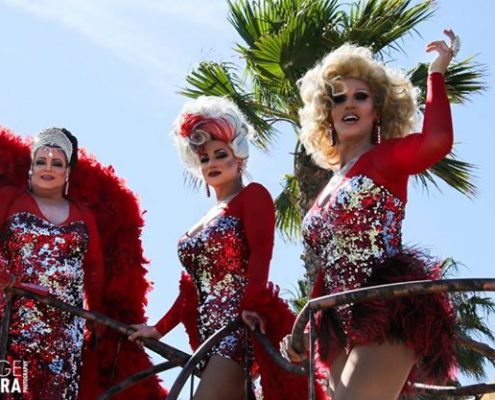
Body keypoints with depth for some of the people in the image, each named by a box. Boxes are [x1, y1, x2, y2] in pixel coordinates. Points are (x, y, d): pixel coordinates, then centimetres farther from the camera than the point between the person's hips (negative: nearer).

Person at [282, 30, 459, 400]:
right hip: (345, 322, 8)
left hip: (389, 310, -8)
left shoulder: (386, 156, 3)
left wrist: (437, 72, -12)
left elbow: (437, 142, -21)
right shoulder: (331, 187, 24)